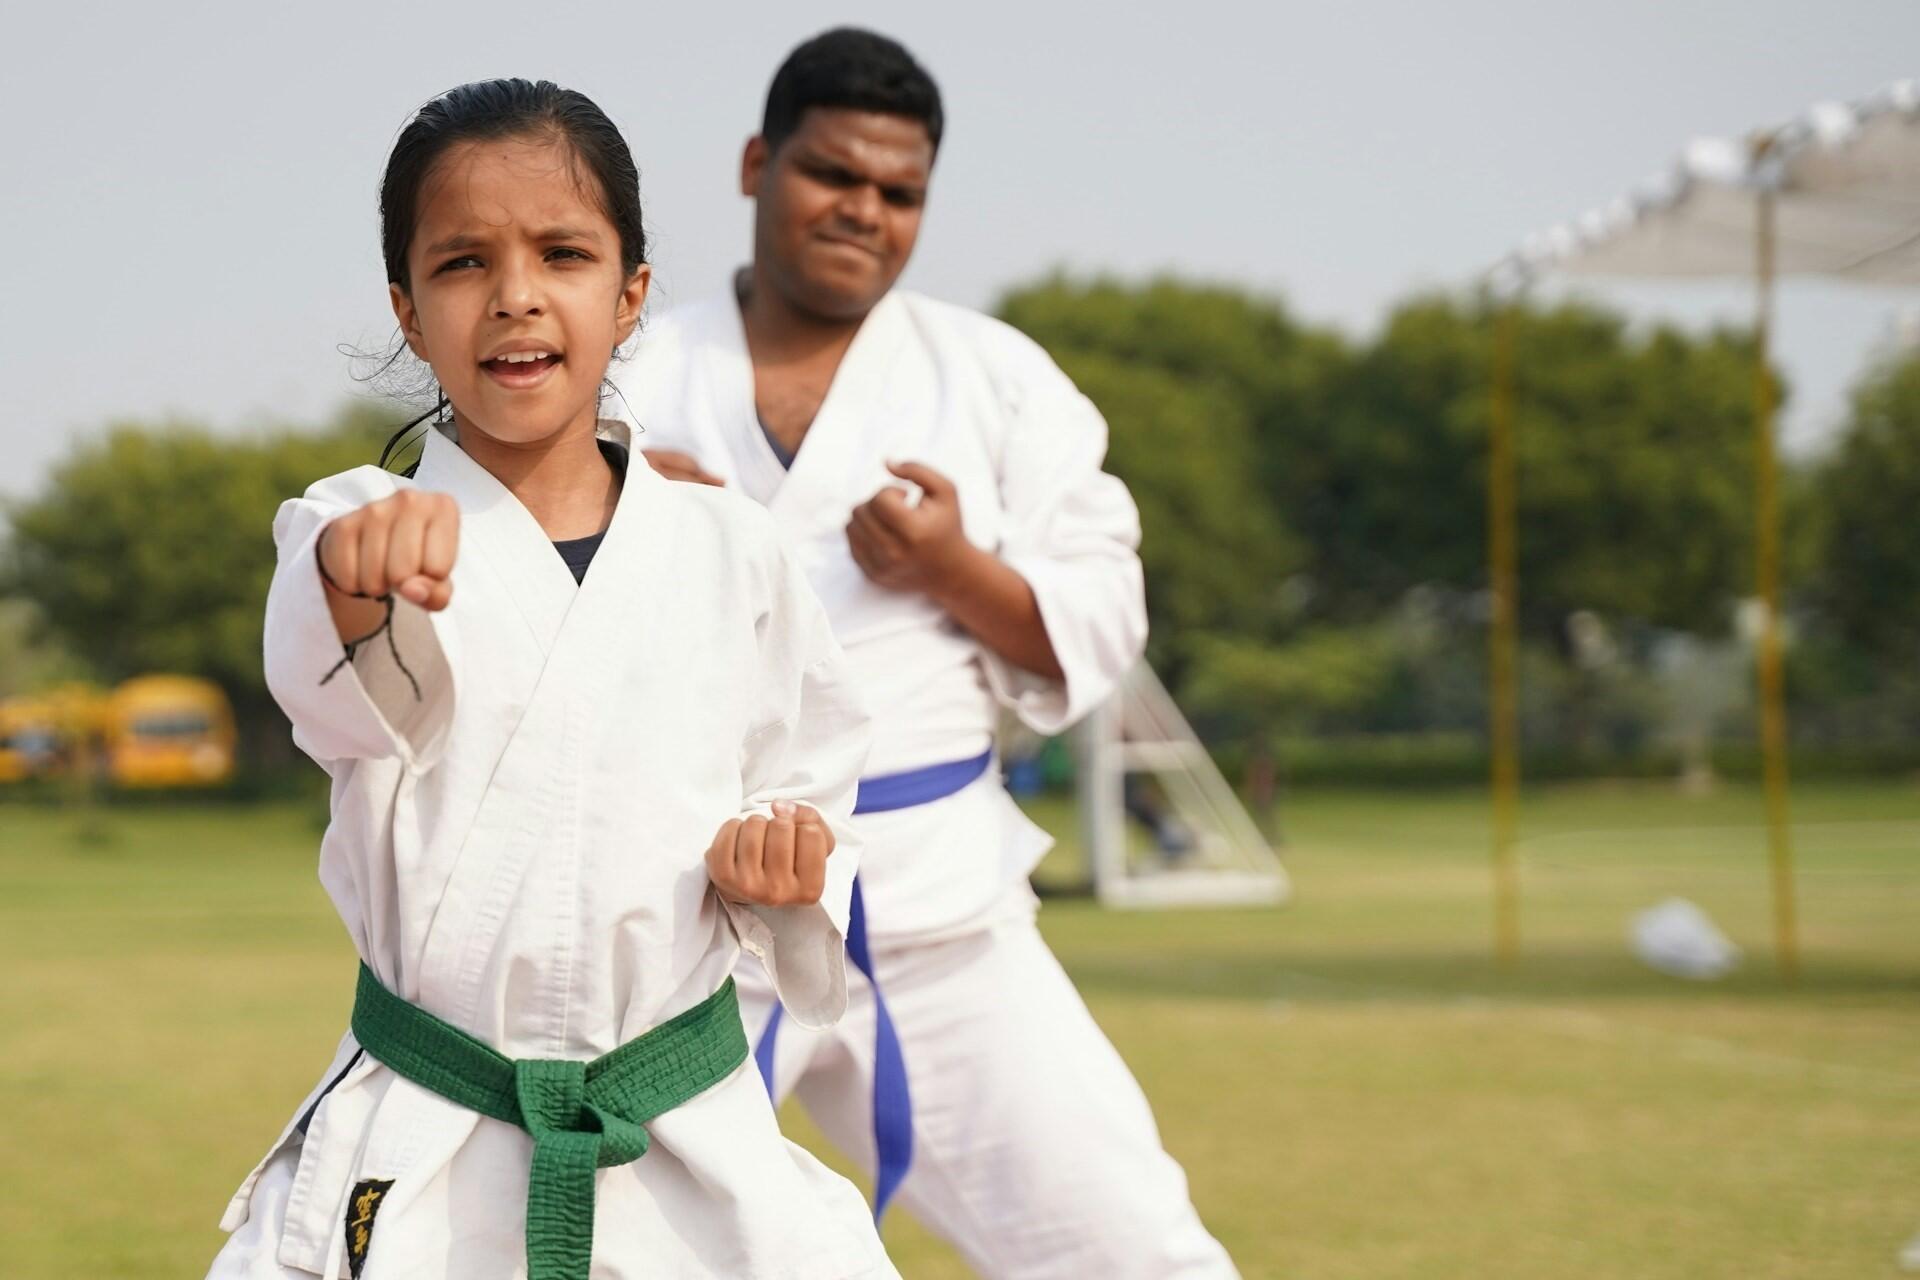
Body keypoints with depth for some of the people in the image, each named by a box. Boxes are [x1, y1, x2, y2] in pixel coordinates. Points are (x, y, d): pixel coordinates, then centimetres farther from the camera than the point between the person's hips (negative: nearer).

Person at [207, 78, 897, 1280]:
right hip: (412, 1166, -1)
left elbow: (806, 773, 16)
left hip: (693, 1156, 2)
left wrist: (779, 858, -8)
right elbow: (330, 684, -27)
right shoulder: (359, 527, -5)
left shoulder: (728, 550, 3)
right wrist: (360, 583, -50)